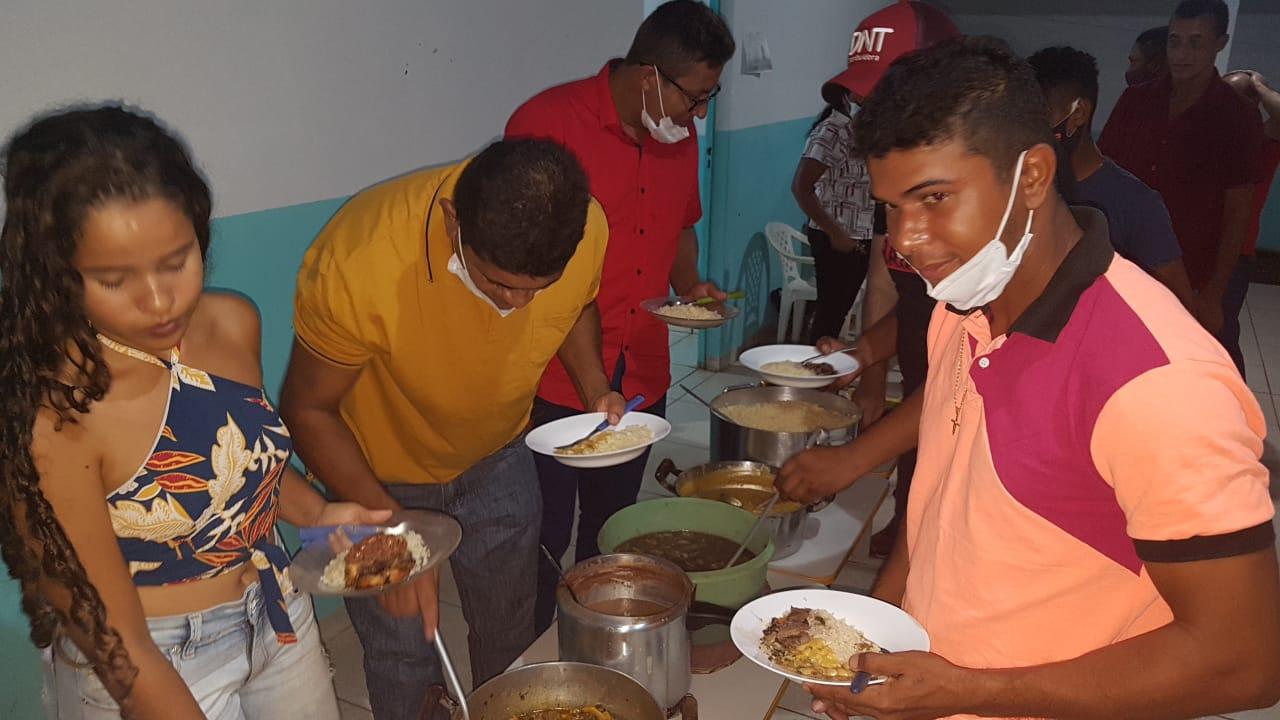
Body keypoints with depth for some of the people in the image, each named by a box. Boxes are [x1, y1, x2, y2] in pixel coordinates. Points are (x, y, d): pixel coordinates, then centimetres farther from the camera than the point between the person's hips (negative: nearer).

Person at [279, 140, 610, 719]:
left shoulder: (586, 228, -25)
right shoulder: (357, 263, -38)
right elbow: (308, 410, -22)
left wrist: (596, 386, -17)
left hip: (497, 460, 4)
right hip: (377, 475, -3)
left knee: (510, 637, 21)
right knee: (404, 660, 9)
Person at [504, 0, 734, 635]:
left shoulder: (680, 137, 5)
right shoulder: (547, 122, -16)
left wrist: (688, 287, 1)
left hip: (642, 380, 6)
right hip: (553, 385, -6)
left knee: (610, 534, 21)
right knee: (543, 540, 6)